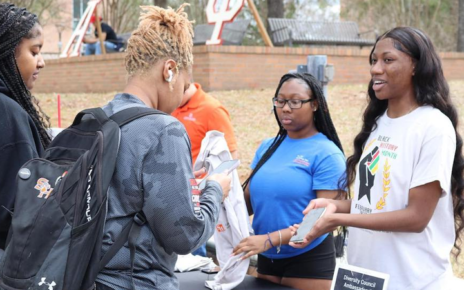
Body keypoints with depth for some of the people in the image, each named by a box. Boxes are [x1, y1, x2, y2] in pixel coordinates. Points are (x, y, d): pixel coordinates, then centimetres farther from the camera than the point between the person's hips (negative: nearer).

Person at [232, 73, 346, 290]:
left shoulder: (326, 154, -11)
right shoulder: (267, 147, 6)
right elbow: (249, 203, 7)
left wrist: (271, 239, -25)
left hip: (309, 260, -5)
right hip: (266, 258, 5)